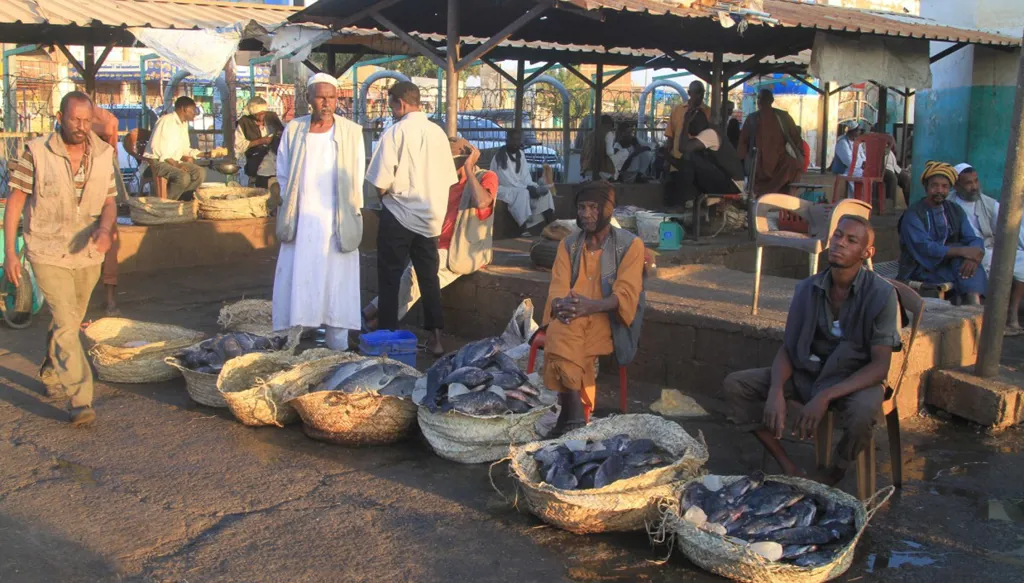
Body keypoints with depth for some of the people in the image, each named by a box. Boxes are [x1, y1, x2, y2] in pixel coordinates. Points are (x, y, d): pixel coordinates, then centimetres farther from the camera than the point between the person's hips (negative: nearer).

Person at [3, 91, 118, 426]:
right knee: (66, 323, -13)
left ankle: (51, 376, 43)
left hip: (87, 254, 4)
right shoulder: (36, 154, -12)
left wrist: (105, 228, -18)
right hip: (48, 254, -4)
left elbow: (109, 201, 4)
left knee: (69, 323, 19)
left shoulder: (103, 154, -2)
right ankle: (81, 400, -13)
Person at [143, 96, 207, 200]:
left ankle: (181, 200, -7)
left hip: (175, 161, 9)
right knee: (183, 177, -31)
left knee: (200, 172, -11)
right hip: (157, 161, -9)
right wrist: (175, 165, -26)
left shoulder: (184, 123, 13)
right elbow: (157, 147, -22)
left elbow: (185, 149, 19)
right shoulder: (166, 121, -15)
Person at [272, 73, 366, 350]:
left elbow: (358, 180, 3)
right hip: (301, 222, 1)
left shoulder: (352, 132, 0)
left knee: (337, 284, 1)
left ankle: (338, 350, 6)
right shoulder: (293, 130, 4)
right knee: (296, 283, 2)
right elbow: (283, 174, 10)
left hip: (337, 223, -1)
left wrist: (354, 214, -1)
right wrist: (289, 210, 4)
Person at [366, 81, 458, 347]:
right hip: (431, 216, 5)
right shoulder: (438, 133, 2)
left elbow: (381, 182, -16)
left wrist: (383, 194, 4)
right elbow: (449, 178, 4)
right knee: (429, 277, 13)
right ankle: (435, 334, 15)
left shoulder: (395, 132, -13)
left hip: (399, 215, -5)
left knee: (389, 278, 6)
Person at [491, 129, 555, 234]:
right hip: (502, 189, -7)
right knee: (523, 193, -36)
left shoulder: (520, 154, 7)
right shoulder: (499, 157, -15)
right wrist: (527, 188, -24)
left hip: (519, 188, 7)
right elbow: (506, 180, -21)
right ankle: (525, 231, -44)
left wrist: (531, 187, -18)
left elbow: (525, 175, 4)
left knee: (544, 190, -12)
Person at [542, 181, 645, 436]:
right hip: (571, 316, 4)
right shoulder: (569, 244, 16)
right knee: (559, 332, -34)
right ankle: (575, 410, -34)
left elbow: (626, 295, -9)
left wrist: (591, 306, -28)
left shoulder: (630, 244, 2)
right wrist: (561, 304, -21)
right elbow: (557, 288, 6)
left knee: (560, 346, -33)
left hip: (607, 317, -3)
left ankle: (571, 410, -24)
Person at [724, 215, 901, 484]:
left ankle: (834, 478, -7)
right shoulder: (808, 288, -3)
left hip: (855, 380, -4)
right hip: (807, 372, 5)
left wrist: (825, 396, -32)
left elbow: (880, 366, -19)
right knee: (736, 385, -11)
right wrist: (776, 392, -22)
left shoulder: (881, 294, -16)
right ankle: (789, 469, -7)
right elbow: (787, 348, -1)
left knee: (863, 412, -38)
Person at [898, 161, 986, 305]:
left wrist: (974, 256, -26)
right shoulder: (913, 215, -9)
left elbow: (973, 239, -1)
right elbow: (924, 249, -22)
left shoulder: (956, 211, 10)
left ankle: (974, 303, -37)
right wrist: (962, 251, -29)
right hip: (921, 270, -5)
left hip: (951, 265, 5)